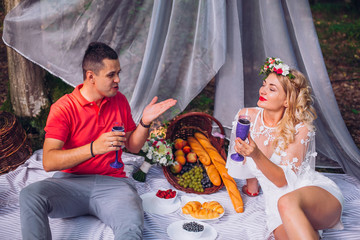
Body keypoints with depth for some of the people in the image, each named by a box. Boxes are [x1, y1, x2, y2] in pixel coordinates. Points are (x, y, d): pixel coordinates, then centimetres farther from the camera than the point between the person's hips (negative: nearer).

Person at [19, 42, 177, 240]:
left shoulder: (120, 101, 8)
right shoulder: (63, 108, -6)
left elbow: (133, 146, 15)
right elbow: (48, 162, -17)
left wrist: (145, 122, -5)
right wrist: (94, 148, -30)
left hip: (112, 183, 1)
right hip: (71, 181, 0)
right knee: (30, 196, -29)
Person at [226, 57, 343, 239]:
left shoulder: (301, 129, -10)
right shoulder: (246, 116, -1)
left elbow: (284, 180, -17)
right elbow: (241, 162, 17)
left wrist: (256, 155, -32)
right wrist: (252, 187, 27)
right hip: (276, 198, 2)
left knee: (287, 202, -38)